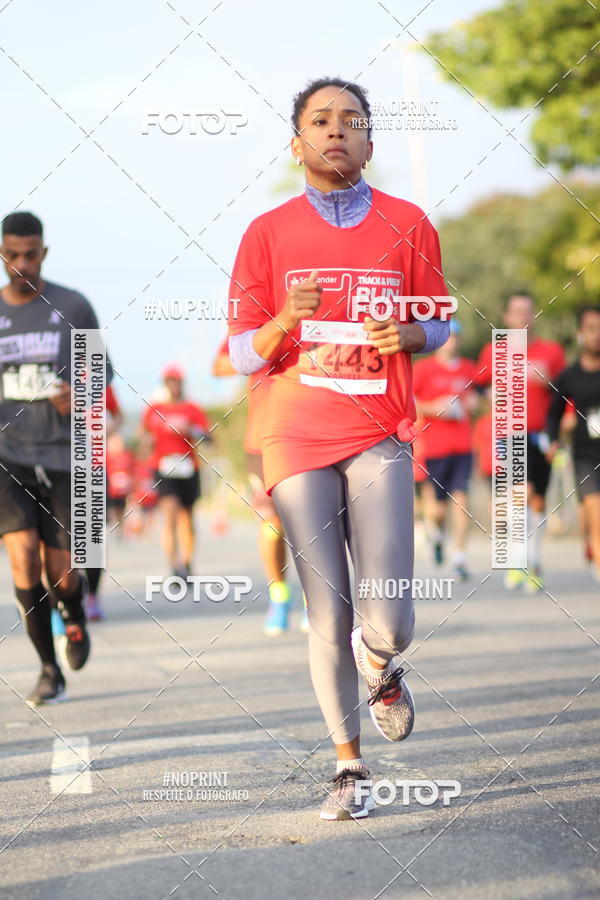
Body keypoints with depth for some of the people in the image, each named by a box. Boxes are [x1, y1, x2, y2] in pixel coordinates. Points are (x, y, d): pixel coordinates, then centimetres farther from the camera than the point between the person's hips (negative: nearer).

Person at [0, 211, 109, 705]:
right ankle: (50, 670, -3)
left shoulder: (73, 307, 0)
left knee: (60, 573, 0)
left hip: (62, 456, 0)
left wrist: (80, 394, -16)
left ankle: (75, 610, 39)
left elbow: (99, 374, 7)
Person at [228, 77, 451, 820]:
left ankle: (382, 672, 26)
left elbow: (439, 324, 16)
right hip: (298, 439, 0)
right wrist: (286, 320, -17)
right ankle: (349, 766, 13)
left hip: (380, 437, 0)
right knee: (328, 613, -3)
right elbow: (241, 356, 4)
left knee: (389, 620, -11)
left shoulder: (407, 226, 6)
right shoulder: (268, 235, 5)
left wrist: (409, 334, -8)